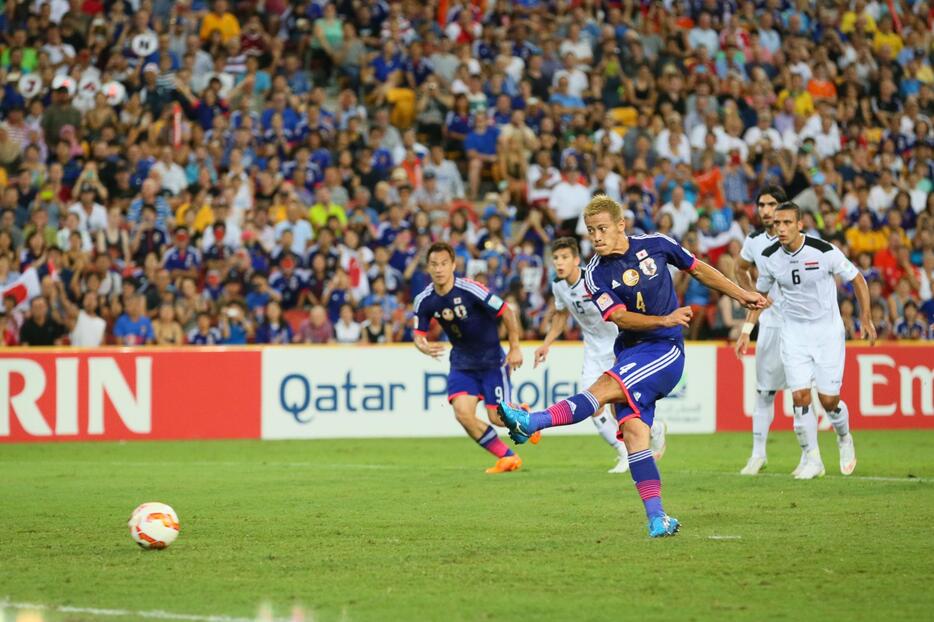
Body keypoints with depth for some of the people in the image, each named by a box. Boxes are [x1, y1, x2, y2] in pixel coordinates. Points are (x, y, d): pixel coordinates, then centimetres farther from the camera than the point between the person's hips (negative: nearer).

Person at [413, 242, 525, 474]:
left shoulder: (470, 290, -24)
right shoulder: (424, 301, -10)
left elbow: (507, 312, -15)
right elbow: (419, 334, 0)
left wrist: (515, 348, -11)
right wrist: (423, 346, -25)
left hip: (492, 359, -4)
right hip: (462, 361, 4)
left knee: (498, 418, -5)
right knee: (462, 412, -15)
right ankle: (507, 457, 3)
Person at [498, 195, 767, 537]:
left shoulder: (655, 244, -1)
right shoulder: (596, 274, -1)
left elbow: (698, 269, 15)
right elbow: (620, 317, -10)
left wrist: (742, 295, 20)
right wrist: (665, 319, -24)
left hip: (666, 349, -3)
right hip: (630, 351, 3)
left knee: (605, 387, -25)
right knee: (633, 429, -14)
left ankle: (531, 422, -38)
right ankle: (657, 518, -12)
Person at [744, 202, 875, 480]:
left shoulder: (824, 252, -17)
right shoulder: (769, 257, -6)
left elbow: (857, 280, -3)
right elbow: (760, 293, 12)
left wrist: (866, 319, 0)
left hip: (827, 330, -2)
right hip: (794, 332, 2)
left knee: (828, 401, -2)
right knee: (800, 397, -9)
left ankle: (844, 439, 30)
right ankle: (812, 459, 5)